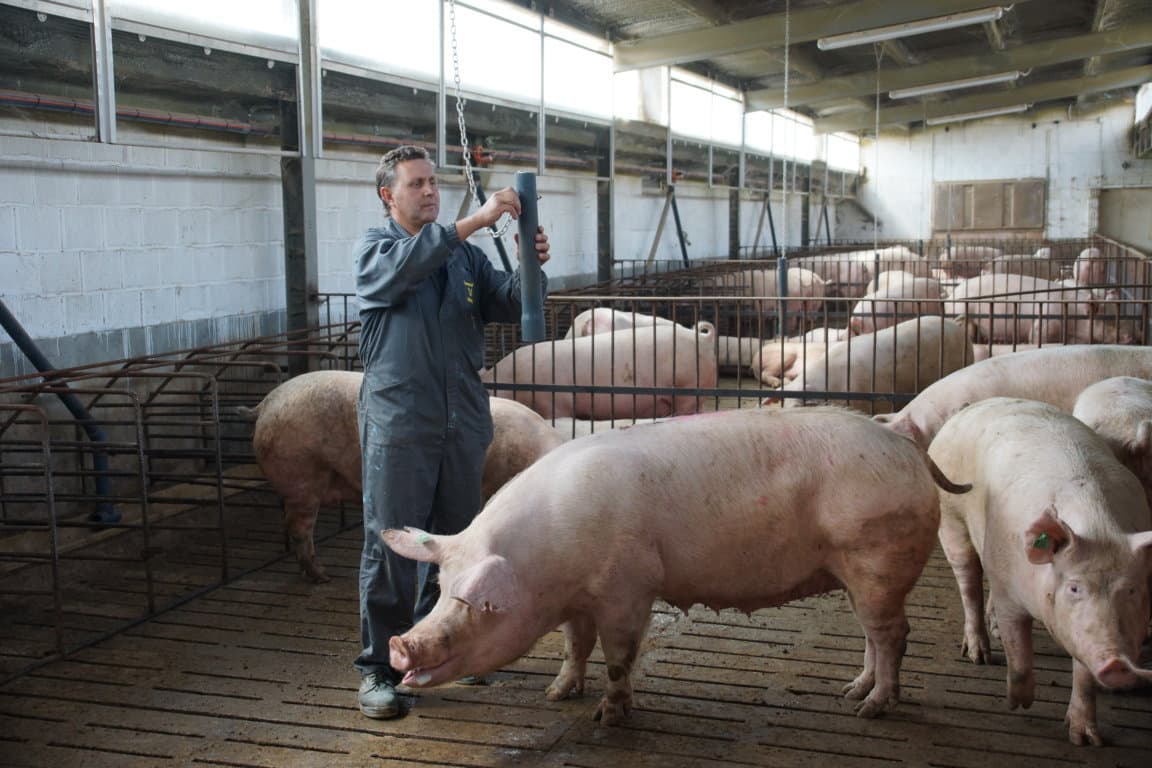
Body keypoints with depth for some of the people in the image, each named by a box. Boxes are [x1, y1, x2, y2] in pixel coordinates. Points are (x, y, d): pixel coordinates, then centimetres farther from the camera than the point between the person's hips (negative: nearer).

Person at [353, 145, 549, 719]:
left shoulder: (465, 255, 13)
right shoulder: (374, 250, 1)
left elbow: (508, 305, 3)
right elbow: (405, 266, -22)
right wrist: (474, 220, -31)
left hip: (463, 422, 5)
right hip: (398, 424, -4)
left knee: (454, 541, 13)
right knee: (391, 547, 0)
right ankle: (378, 666, 10)